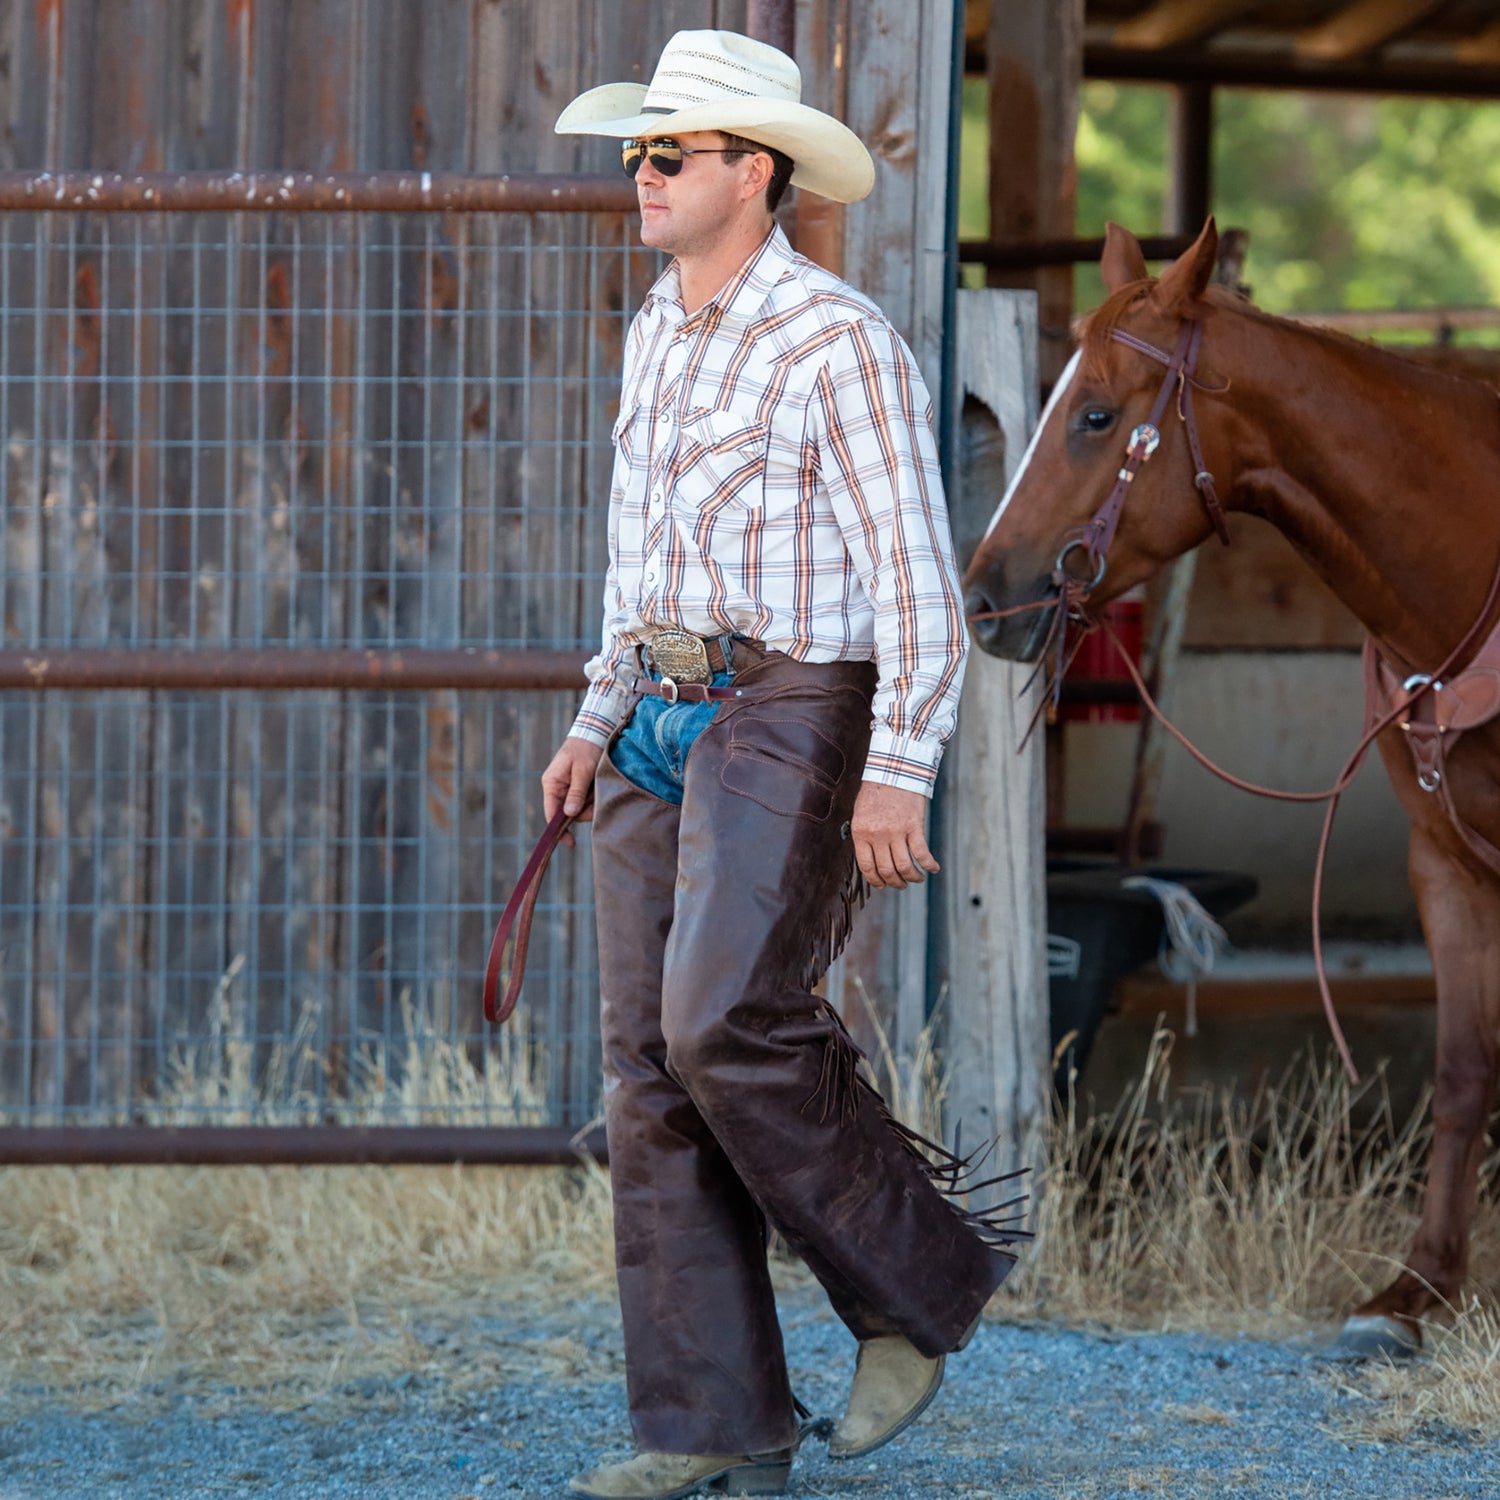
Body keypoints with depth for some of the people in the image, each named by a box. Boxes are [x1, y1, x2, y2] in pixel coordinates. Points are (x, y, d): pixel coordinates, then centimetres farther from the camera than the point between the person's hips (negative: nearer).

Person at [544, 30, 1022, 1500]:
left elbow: (918, 579, -13)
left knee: (729, 1023, -21)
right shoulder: (657, 332, 15)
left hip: (793, 719, -8)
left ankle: (921, 1279, 0)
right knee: (652, 1063, 1)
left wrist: (899, 774, -21)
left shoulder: (839, 343, -10)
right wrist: (595, 724, 17)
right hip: (664, 724, 8)